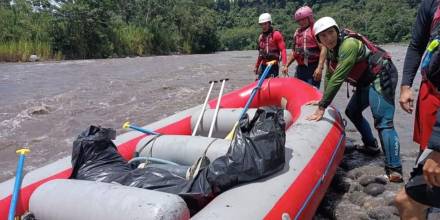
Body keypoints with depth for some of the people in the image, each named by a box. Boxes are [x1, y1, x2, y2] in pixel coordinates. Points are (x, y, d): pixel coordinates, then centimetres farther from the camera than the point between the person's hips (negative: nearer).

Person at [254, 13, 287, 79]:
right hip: (263, 66, 6)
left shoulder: (276, 34, -3)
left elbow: (283, 50, -10)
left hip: (273, 66, -6)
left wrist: (284, 65, -21)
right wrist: (256, 66, 22)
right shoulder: (261, 36, 15)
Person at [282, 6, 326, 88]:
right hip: (300, 68, 7)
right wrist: (286, 65, 17)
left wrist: (320, 67, -23)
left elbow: (323, 49, -14)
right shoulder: (297, 32, 18)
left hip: (313, 68, -7)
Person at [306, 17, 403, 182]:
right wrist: (323, 100, 11)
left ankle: (394, 169, -16)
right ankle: (371, 146, 32)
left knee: (383, 122, -17)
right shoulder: (330, 50, 3)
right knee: (352, 112, 19)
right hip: (366, 82, 10)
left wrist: (322, 107, -28)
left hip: (382, 77, -10)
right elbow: (329, 76, 14)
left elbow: (337, 79, -29)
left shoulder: (349, 44, -25)